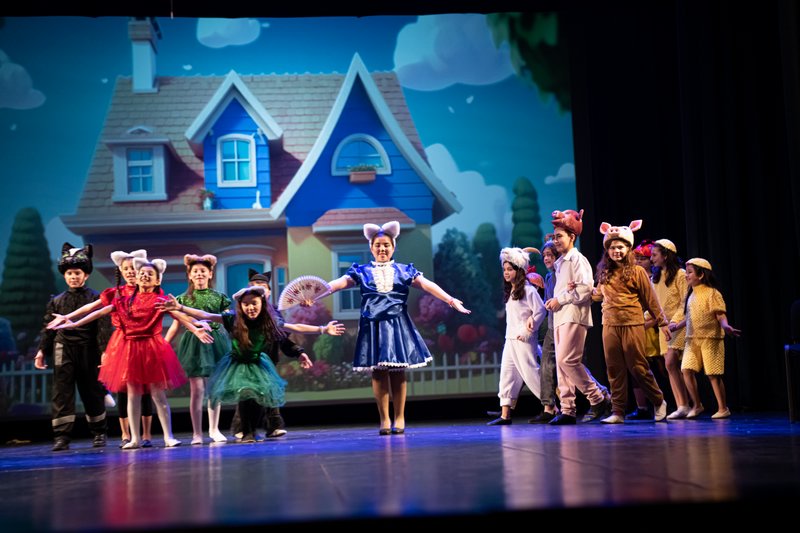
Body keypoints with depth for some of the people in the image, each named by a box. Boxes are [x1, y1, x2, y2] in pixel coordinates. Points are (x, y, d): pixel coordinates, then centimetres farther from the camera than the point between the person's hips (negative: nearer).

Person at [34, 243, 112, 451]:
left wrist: (105, 351, -12)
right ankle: (61, 436, -2)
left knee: (92, 392, 8)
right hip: (63, 350, 2)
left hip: (88, 352, -2)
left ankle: (99, 433, 21)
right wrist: (42, 350, 4)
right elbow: (48, 328, 11)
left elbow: (104, 327, -4)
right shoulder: (56, 301, 10)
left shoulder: (96, 298, 0)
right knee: (61, 393, -4)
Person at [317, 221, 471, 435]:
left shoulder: (404, 271, 9)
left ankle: (399, 418, 11)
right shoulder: (362, 272, 8)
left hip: (398, 325, 0)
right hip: (373, 326, 0)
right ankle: (384, 419, 8)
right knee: (378, 373, 1)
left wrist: (450, 300, -11)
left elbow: (427, 285, 0)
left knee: (398, 372, 2)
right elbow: (339, 283, -3)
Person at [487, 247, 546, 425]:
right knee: (507, 374, 3)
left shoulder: (528, 290, -8)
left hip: (523, 339, -8)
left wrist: (527, 332, -13)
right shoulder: (510, 292, 17)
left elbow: (540, 311, -13)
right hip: (510, 338, 8)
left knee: (530, 373, -7)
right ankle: (505, 415, 3)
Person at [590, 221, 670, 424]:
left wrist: (662, 322, 4)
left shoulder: (637, 271, -1)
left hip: (633, 325, -4)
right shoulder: (604, 272, 11)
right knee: (614, 369, 5)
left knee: (638, 368, -1)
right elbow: (599, 294, 22)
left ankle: (659, 402, 19)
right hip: (610, 325, 4)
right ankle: (618, 412, 10)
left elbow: (650, 299, 2)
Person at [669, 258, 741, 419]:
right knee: (687, 369, -6)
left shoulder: (712, 293, -7)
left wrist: (725, 326, -31)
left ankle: (723, 408, 9)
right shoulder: (690, 295, 14)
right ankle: (697, 405, 8)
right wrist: (677, 325, 7)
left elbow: (720, 315, -13)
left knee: (713, 374, -3)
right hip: (692, 339, 6)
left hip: (710, 338, -6)